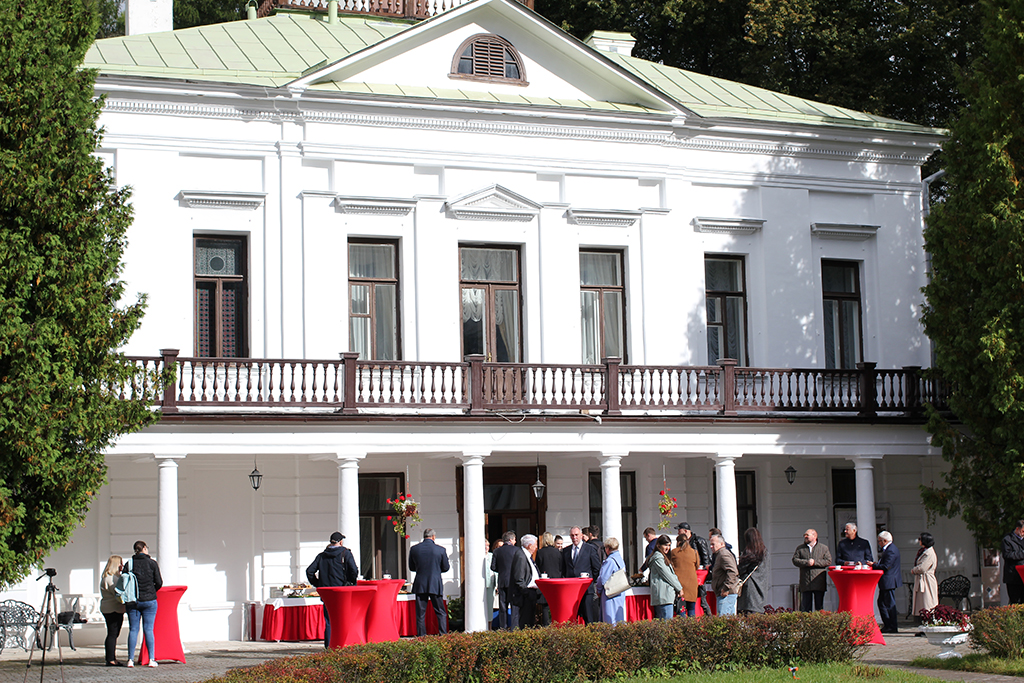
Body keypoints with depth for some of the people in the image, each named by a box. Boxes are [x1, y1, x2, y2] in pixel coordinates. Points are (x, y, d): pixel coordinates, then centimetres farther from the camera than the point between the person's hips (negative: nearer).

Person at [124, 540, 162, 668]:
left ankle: (131, 659, 3)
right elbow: (159, 582, -4)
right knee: (148, 630, 1)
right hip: (149, 600, -2)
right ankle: (152, 659, -2)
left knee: (133, 630, 6)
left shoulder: (128, 564, 2)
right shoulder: (152, 563, -3)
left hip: (132, 601, 2)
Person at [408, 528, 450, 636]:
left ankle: (421, 635, 5)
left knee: (420, 613, 6)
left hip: (420, 585, 1)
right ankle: (443, 634, 3)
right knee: (441, 612, 9)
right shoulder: (440, 550, -5)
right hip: (435, 585, -1)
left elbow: (411, 567, 8)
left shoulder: (414, 549, -1)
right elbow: (446, 567, 4)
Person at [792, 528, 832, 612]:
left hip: (819, 583, -1)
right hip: (805, 583, 1)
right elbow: (795, 560, 3)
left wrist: (815, 562, -9)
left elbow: (828, 561, 0)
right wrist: (806, 562, -11)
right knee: (805, 608, -1)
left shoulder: (824, 548, 8)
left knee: (819, 606, 2)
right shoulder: (800, 548, 13)